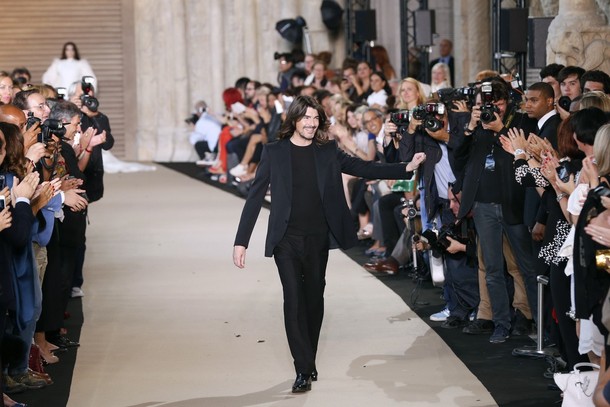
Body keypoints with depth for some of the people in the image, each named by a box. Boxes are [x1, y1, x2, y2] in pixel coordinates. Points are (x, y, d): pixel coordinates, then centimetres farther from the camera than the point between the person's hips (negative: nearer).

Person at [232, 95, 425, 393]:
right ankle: (303, 370, -6)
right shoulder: (274, 153, 0)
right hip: (286, 240, -2)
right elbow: (255, 198, 0)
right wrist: (241, 241, -5)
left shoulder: (328, 151, 6)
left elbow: (363, 168, 8)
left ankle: (308, 363, 22)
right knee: (294, 300, -8)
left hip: (318, 239, 2)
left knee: (314, 299, 8)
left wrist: (406, 168, -2)